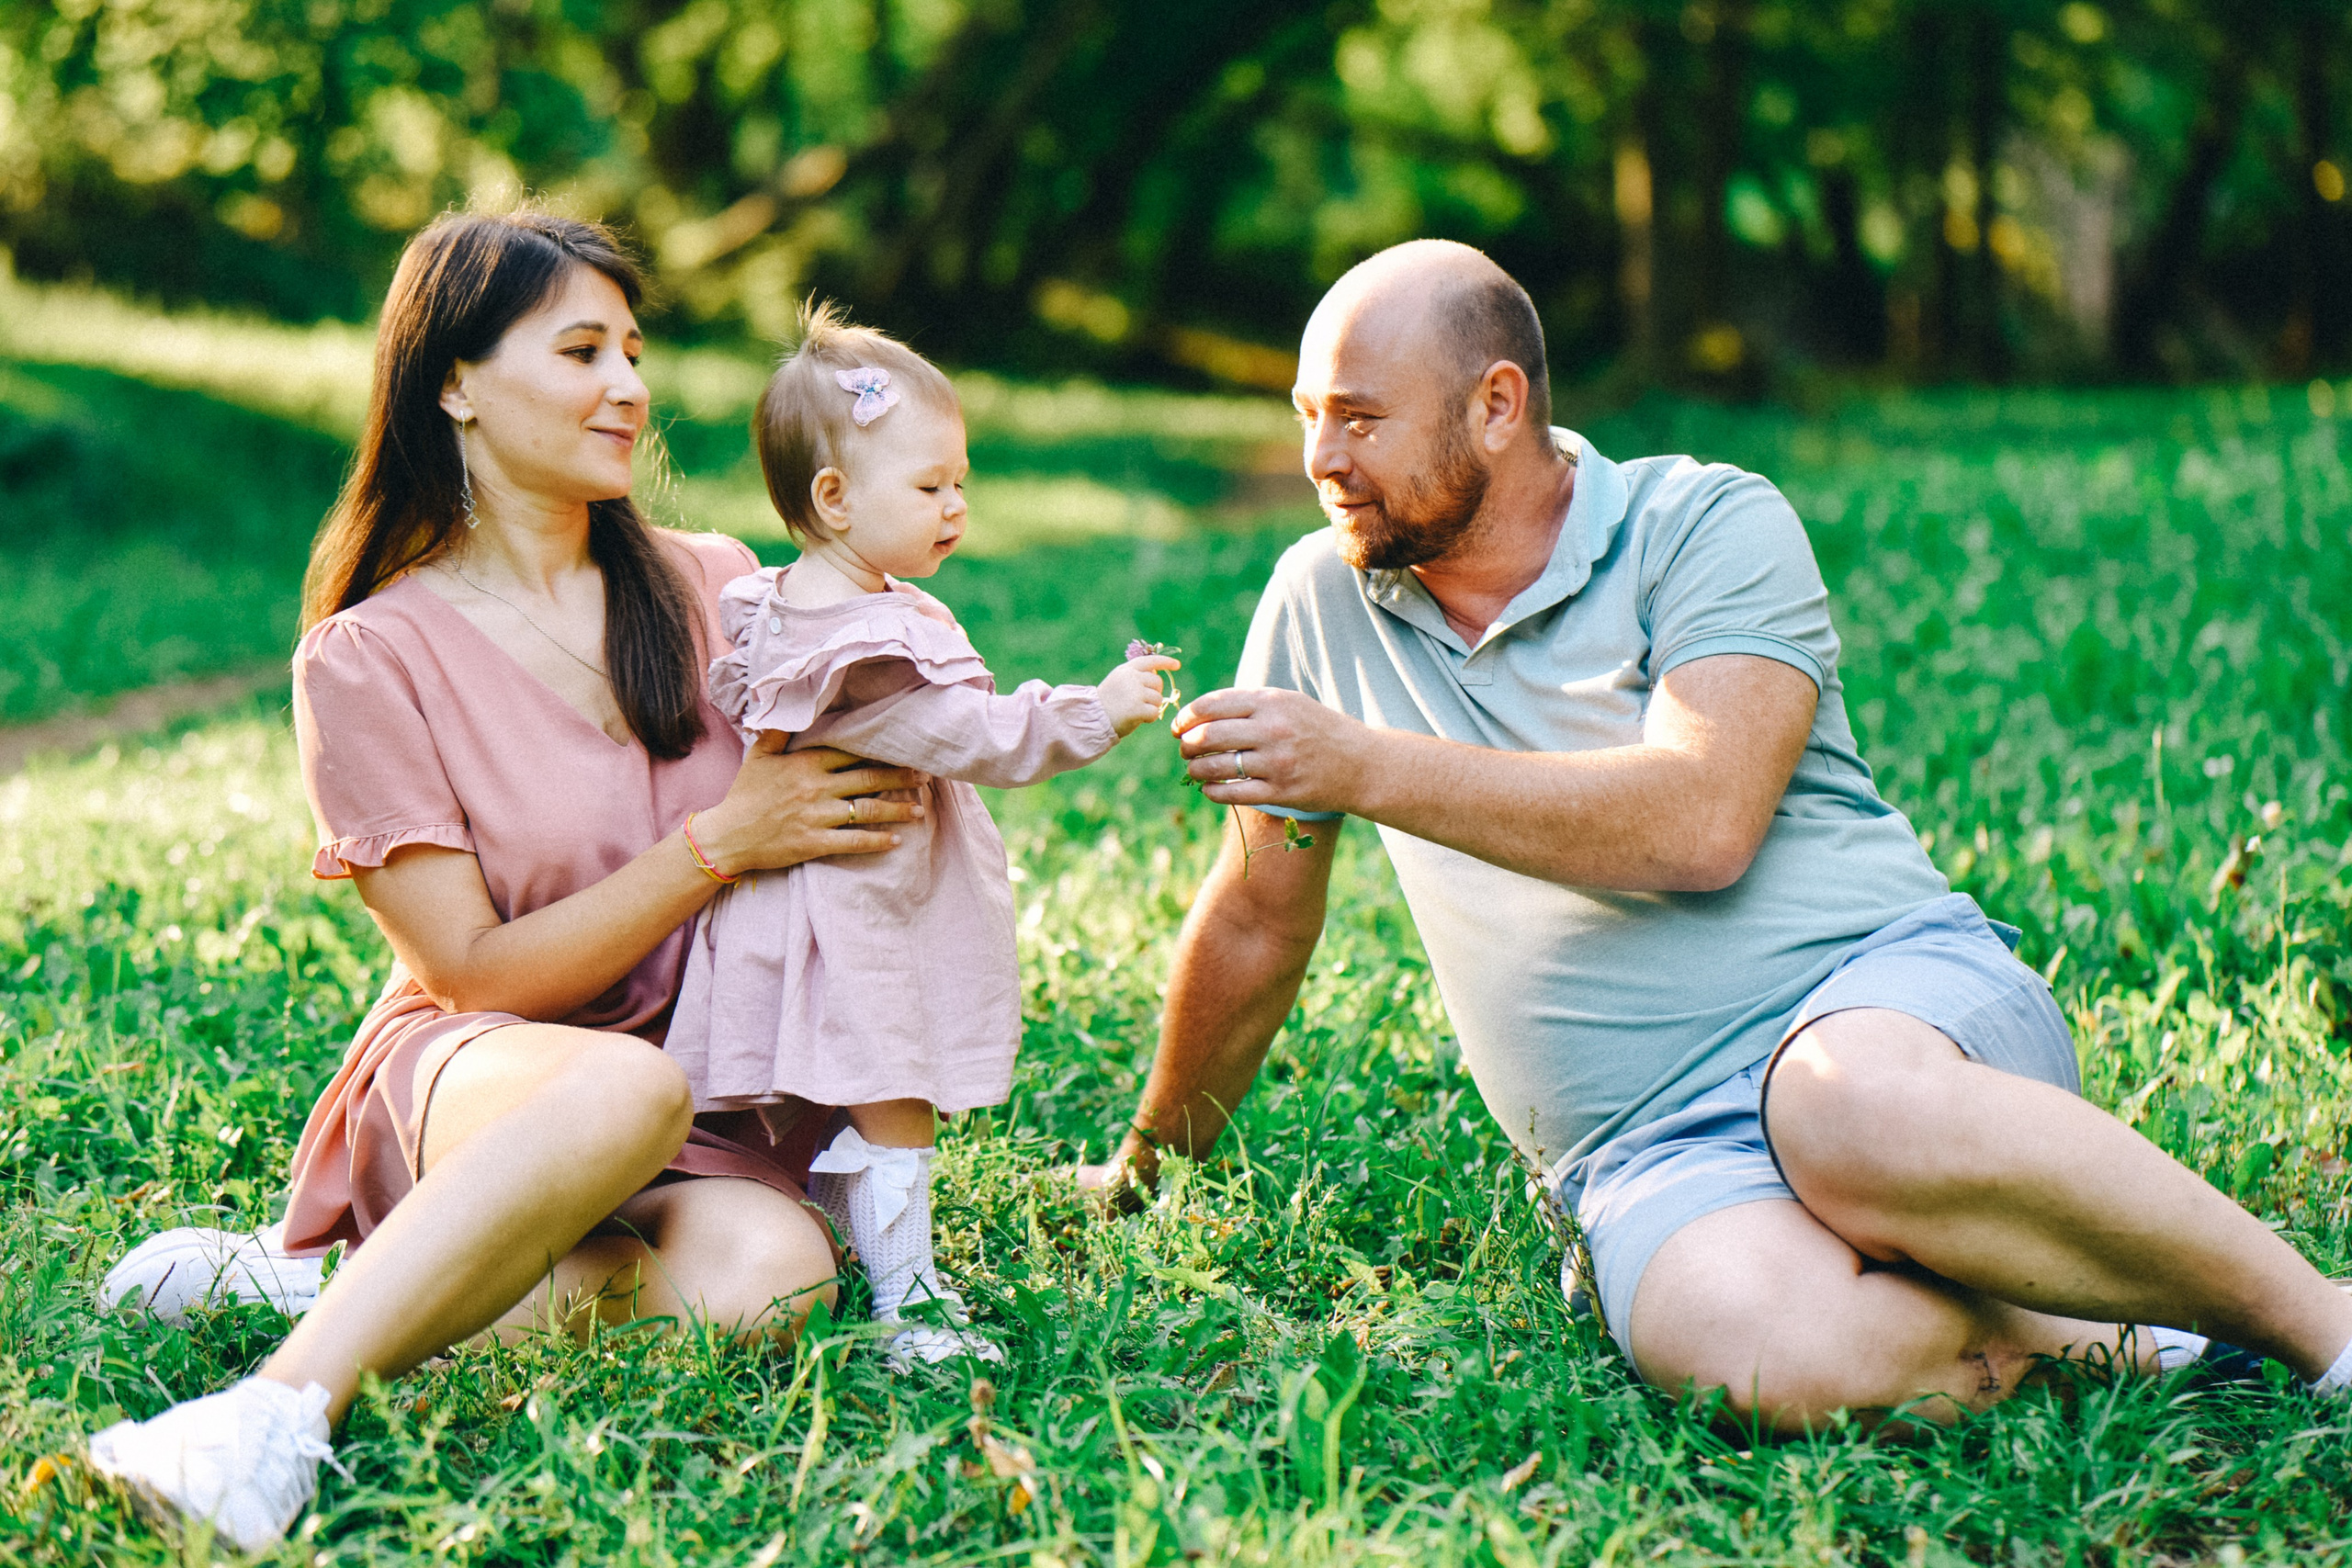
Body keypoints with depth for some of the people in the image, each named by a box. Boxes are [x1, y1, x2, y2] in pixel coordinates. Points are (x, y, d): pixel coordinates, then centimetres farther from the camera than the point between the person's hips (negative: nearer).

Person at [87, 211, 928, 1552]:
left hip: (725, 1113, 4)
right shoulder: (370, 659, -4)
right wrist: (719, 842, -17)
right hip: (474, 1080, -4)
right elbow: (477, 968, -8)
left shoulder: (719, 590, 8)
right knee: (623, 1087, -40)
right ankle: (285, 1407, -39)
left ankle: (361, 1287, -18)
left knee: (764, 1275, -33)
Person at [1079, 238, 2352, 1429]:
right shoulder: (1322, 601, 12)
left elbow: (1699, 822, -18)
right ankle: (2074, 1330, -10)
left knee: (1851, 1114, -41)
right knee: (1773, 1356, -36)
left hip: (1887, 993, -2)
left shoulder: (1710, 526, -1)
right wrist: (1143, 1169, 30)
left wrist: (1363, 768, -18)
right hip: (1654, 1157, 2)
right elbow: (1258, 917, 23)